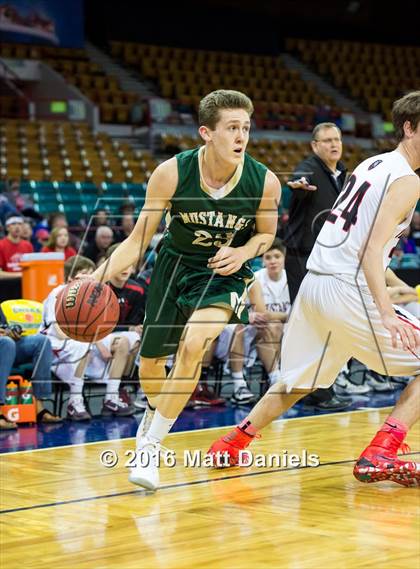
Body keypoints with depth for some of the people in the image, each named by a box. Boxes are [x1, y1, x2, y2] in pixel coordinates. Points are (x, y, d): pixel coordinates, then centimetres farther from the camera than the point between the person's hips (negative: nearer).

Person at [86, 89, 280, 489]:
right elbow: (138, 240, -14)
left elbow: (266, 234, 0)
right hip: (174, 263, 2)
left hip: (224, 272, -2)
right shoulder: (171, 174, -23)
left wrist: (242, 253, -21)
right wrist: (100, 275, -30)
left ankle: (150, 447, -14)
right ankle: (155, 411, 51)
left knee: (192, 345, -28)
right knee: (150, 361, 13)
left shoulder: (264, 182, -22)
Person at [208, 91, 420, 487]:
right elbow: (372, 250, -21)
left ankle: (231, 446, 25)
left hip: (313, 285, 9)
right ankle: (379, 456, -9)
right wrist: (387, 312, -30)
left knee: (298, 381, 25)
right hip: (348, 291, -9)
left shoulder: (371, 165, 18)